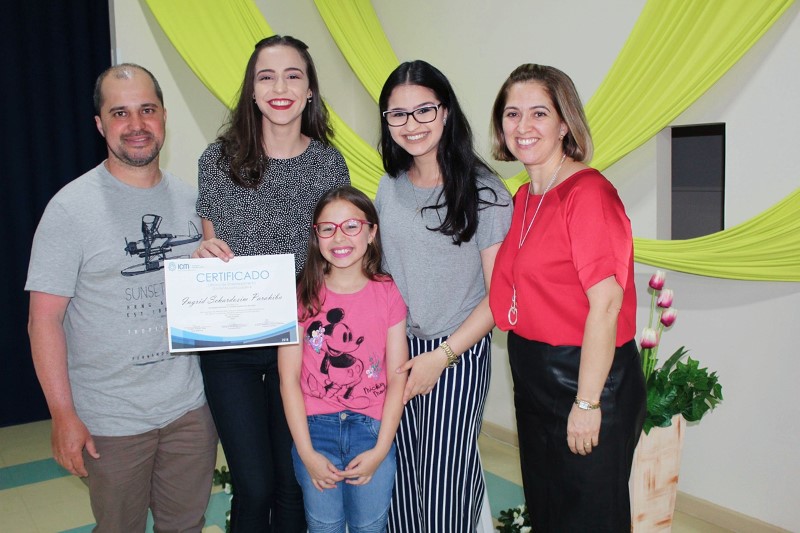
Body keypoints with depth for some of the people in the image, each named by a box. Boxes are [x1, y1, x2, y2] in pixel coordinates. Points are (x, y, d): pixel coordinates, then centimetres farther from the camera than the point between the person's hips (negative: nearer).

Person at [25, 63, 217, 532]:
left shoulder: (190, 198, 3)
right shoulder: (71, 208, -12)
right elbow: (45, 320, -12)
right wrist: (63, 415, -13)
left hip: (190, 407, 4)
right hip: (111, 422, -4)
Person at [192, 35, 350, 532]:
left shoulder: (329, 163, -1)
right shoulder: (219, 158, -3)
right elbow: (207, 242, 9)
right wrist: (206, 252, -14)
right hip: (231, 343, -1)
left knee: (293, 481, 12)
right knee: (254, 486, 4)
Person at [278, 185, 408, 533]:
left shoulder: (387, 294, -2)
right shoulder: (303, 296, -2)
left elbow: (397, 378, -2)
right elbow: (289, 377, -3)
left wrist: (380, 450, -8)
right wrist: (306, 453, -8)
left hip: (371, 427, 0)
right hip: (315, 427, 0)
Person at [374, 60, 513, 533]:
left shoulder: (483, 191, -11)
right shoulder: (390, 187, 4)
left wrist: (440, 356, -14)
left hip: (458, 357, -4)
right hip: (397, 352, 5)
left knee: (444, 487, 6)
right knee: (401, 481, 14)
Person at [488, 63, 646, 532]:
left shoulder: (588, 192, -18)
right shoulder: (523, 198, 7)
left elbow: (606, 303, -21)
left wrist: (587, 402, -20)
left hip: (589, 376, -8)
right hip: (534, 378, 8)